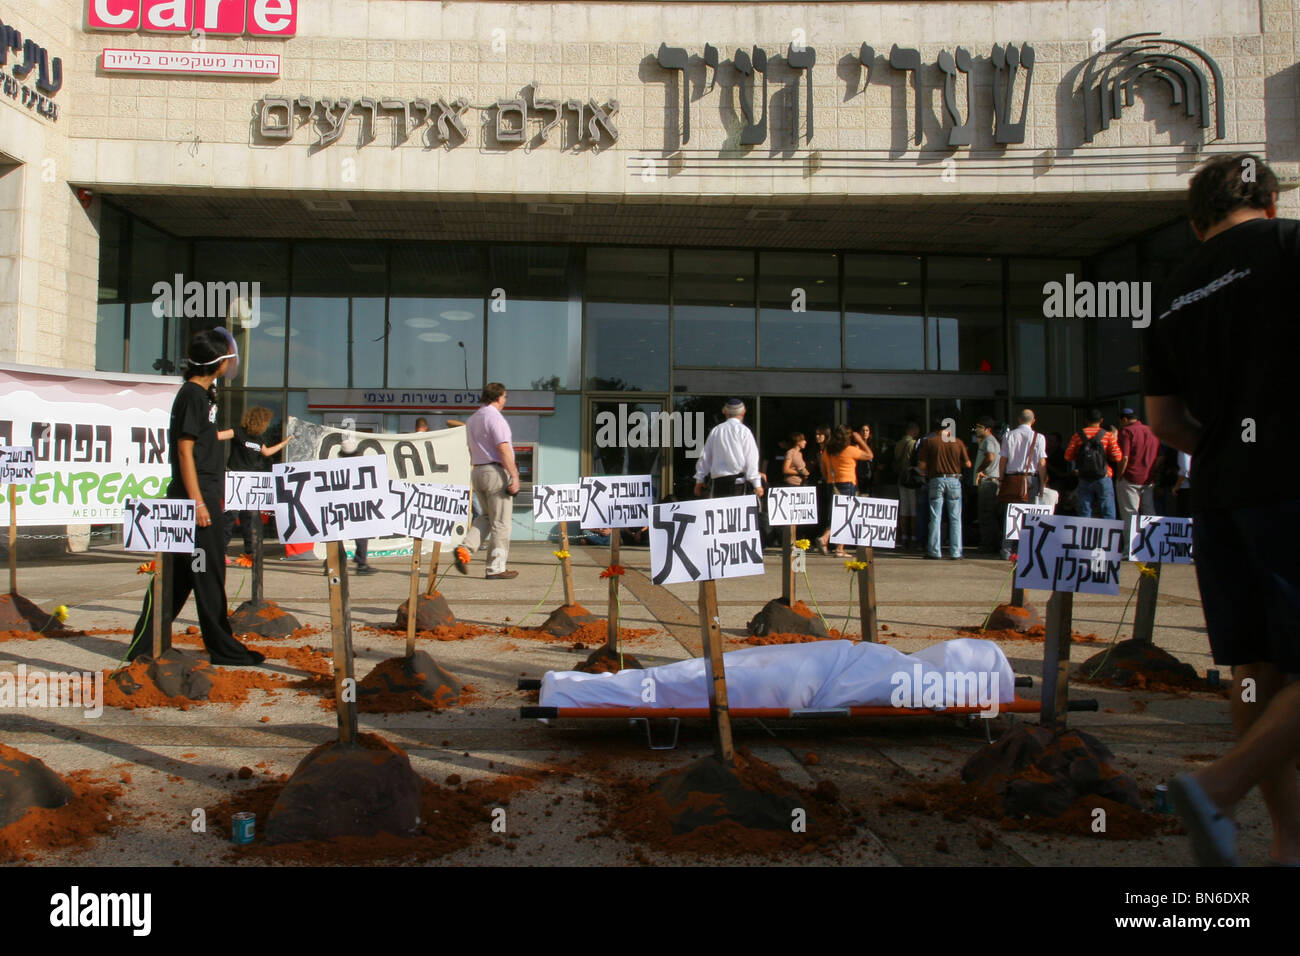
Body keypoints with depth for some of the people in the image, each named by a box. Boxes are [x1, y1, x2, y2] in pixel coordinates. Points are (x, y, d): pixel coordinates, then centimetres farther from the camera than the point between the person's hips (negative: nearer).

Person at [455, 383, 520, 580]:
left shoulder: (472, 419, 15)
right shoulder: (495, 417, -12)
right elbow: (503, 449, -19)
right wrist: (514, 476, -19)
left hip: (477, 471, 8)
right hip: (496, 471, -8)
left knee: (486, 516, 21)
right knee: (500, 523, -1)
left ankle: (465, 549, 0)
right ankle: (496, 568, 3)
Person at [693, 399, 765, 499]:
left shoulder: (716, 430, 10)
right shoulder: (743, 431, -3)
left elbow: (705, 457, 14)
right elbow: (751, 458, -6)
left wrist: (699, 480, 22)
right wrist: (757, 484, -5)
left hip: (717, 481, 4)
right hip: (738, 482, -4)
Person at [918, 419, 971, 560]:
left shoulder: (929, 442, 0)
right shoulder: (958, 443, 3)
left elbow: (923, 465, -3)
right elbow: (967, 464, 4)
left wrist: (926, 474, 17)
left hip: (936, 480, 0)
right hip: (954, 480, 0)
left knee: (935, 517, 3)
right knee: (955, 518, 6)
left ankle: (934, 551, 3)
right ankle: (955, 552, 5)